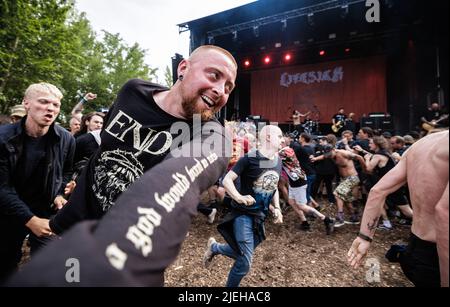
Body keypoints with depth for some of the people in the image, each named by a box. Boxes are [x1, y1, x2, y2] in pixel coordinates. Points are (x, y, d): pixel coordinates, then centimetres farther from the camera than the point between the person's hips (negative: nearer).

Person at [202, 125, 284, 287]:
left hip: (261, 215, 7)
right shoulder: (250, 158, -17)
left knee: (242, 253, 18)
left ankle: (214, 247, 43)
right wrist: (239, 197, -33)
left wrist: (277, 208, 6)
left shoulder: (278, 161, 5)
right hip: (243, 214, -7)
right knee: (245, 262, -4)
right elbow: (227, 180, -17)